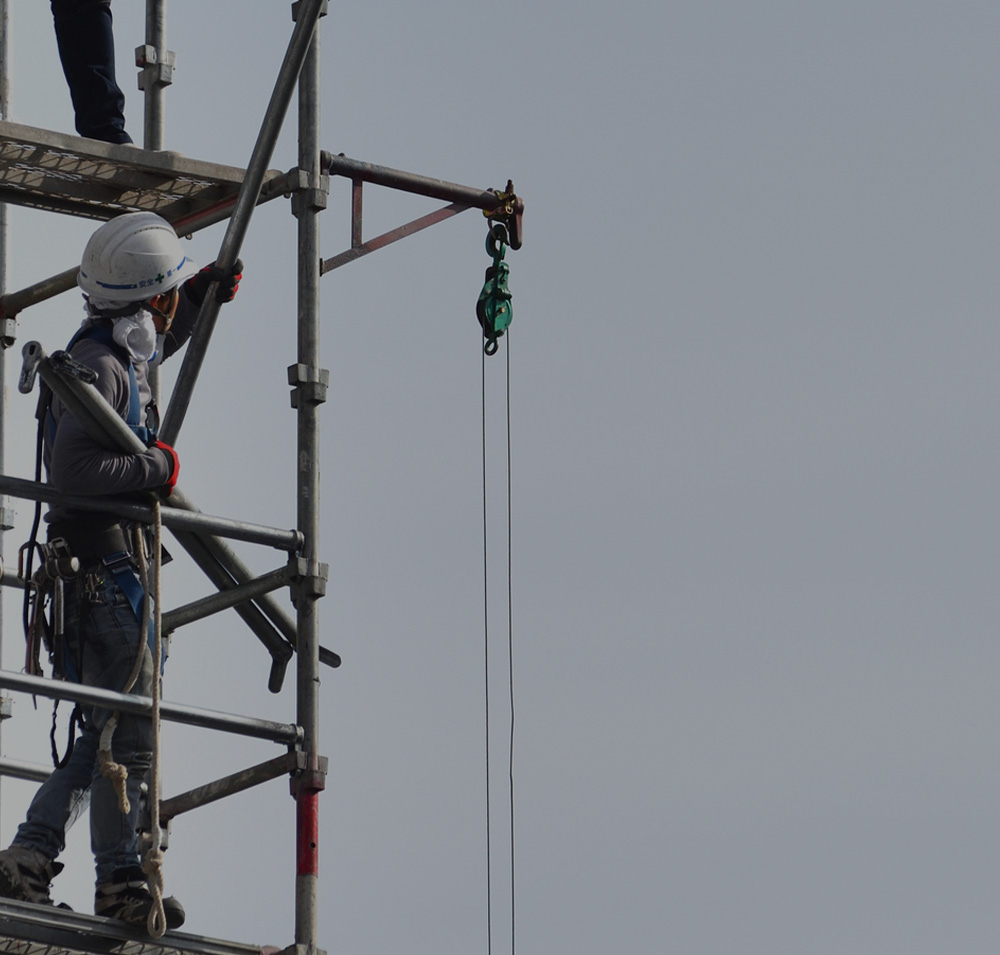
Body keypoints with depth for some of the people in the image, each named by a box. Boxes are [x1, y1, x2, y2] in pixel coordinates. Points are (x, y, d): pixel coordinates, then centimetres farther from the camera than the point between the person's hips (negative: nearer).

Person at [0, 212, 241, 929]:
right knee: (129, 732, -8)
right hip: (102, 567, -10)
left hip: (113, 567, 10)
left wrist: (205, 294, 30)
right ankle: (122, 883, -5)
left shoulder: (123, 351, 14)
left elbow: (159, 343, 41)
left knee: (111, 732, 11)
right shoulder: (96, 365, -17)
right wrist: (157, 466, -17)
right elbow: (75, 467, -28)